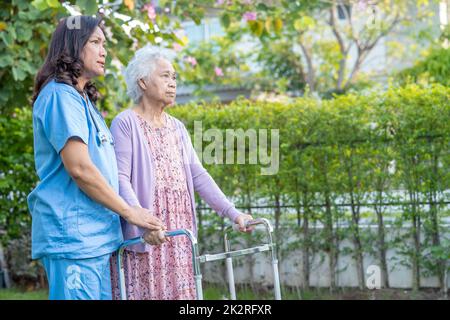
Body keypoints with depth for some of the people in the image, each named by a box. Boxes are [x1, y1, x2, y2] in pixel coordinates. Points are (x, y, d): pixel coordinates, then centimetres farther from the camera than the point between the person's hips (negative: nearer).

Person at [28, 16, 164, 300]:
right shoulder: (61, 95, -10)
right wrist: (129, 212, -10)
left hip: (97, 234, 10)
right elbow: (79, 168, -18)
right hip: (73, 234, -10)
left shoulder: (82, 100, 22)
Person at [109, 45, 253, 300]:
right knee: (146, 291, -7)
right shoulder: (125, 123, -4)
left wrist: (234, 214, 3)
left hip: (178, 232, 6)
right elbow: (121, 178, -14)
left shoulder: (177, 127, 17)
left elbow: (198, 175, 13)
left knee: (178, 291, 4)